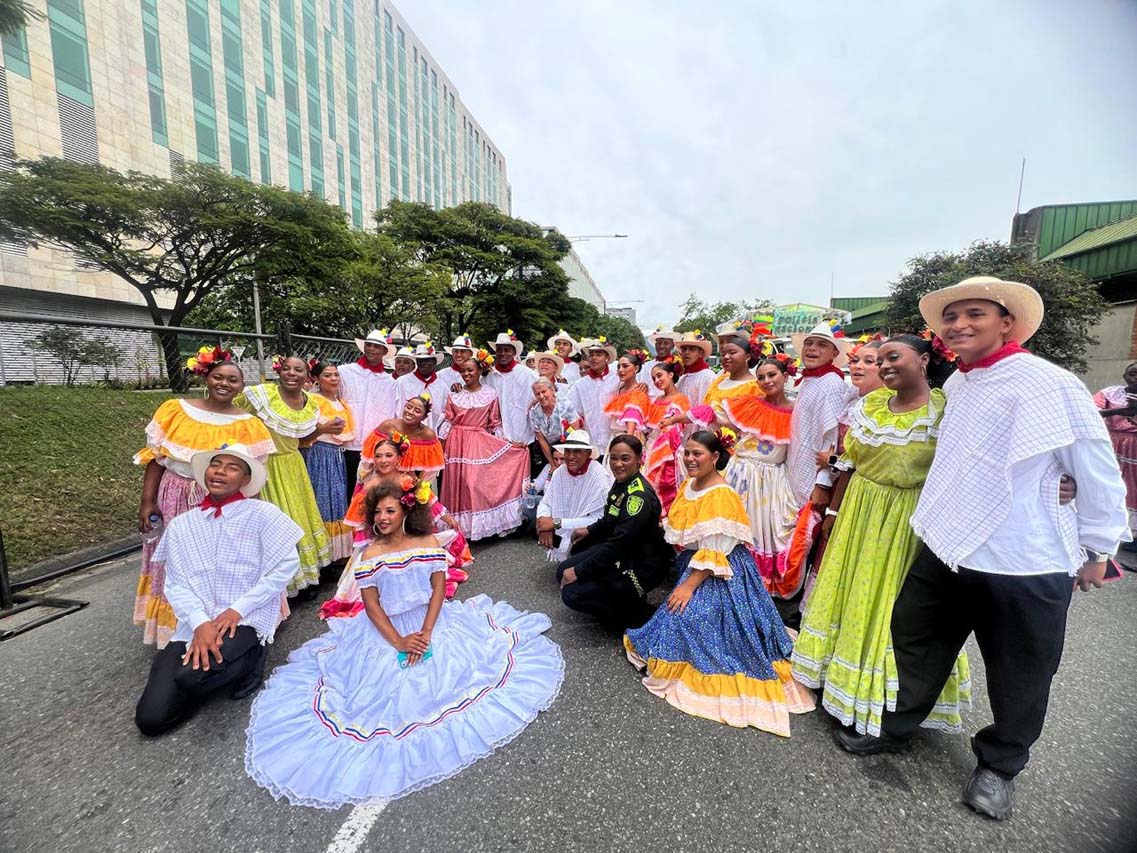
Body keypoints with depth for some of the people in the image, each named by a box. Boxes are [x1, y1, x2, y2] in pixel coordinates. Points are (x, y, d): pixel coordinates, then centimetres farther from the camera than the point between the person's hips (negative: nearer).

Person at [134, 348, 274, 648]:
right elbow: (155, 458, 2)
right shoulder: (175, 410, 0)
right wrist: (147, 501, -3)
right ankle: (179, 634, 33)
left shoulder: (248, 425, -4)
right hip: (176, 501, 2)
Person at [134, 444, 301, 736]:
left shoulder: (263, 514, -6)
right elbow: (175, 584, 0)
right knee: (150, 719, -7)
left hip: (246, 621, -4)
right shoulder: (181, 525, 7)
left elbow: (287, 566, -9)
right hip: (195, 626, 4)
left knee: (191, 675, -28)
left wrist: (238, 609, -13)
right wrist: (200, 623, -16)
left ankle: (250, 659, 3)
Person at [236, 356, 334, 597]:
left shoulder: (310, 406, 1)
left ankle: (304, 575, 34)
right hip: (264, 467, -5)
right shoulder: (261, 395, -17)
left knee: (299, 519, 16)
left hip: (292, 468, 6)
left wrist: (324, 429, -2)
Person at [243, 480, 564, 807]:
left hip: (431, 620, 1)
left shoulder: (428, 543, -7)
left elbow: (438, 589, -7)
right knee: (386, 684, -10)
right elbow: (371, 604, -8)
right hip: (386, 629, 0)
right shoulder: (370, 554, -7)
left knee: (449, 670, -7)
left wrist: (426, 632, -18)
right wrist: (398, 641, -17)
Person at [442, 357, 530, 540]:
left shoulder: (491, 394, 2)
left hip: (481, 444, -1)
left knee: (479, 482, -6)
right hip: (457, 443, 2)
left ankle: (480, 524, 7)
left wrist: (503, 446, 0)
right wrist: (441, 447, 1)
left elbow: (495, 424, 5)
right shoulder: (454, 395, 7)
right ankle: (459, 526, 12)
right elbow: (447, 422, 7)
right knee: (458, 484, 3)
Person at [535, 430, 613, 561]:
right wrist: (545, 523, -23)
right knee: (534, 529, -9)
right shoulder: (559, 472, -6)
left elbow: (599, 520, -29)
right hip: (565, 531, 7)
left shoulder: (600, 476, -24)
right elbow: (545, 503, -1)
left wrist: (557, 522, -28)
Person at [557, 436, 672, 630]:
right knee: (564, 571, 6)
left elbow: (618, 544, -27)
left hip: (642, 566, -9)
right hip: (620, 554, 9)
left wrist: (579, 572, -20)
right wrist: (589, 530, 18)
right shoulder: (621, 483, 0)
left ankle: (642, 616, 1)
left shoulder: (639, 496, -27)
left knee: (572, 593, -13)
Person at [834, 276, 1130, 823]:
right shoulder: (957, 384, 6)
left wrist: (1096, 551, -2)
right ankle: (895, 729, 40)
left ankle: (998, 766, 41)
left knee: (1019, 680, 16)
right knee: (916, 645, 18)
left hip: (1025, 569, -6)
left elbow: (1099, 475, -9)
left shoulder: (1050, 385, -15)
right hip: (945, 552, 6)